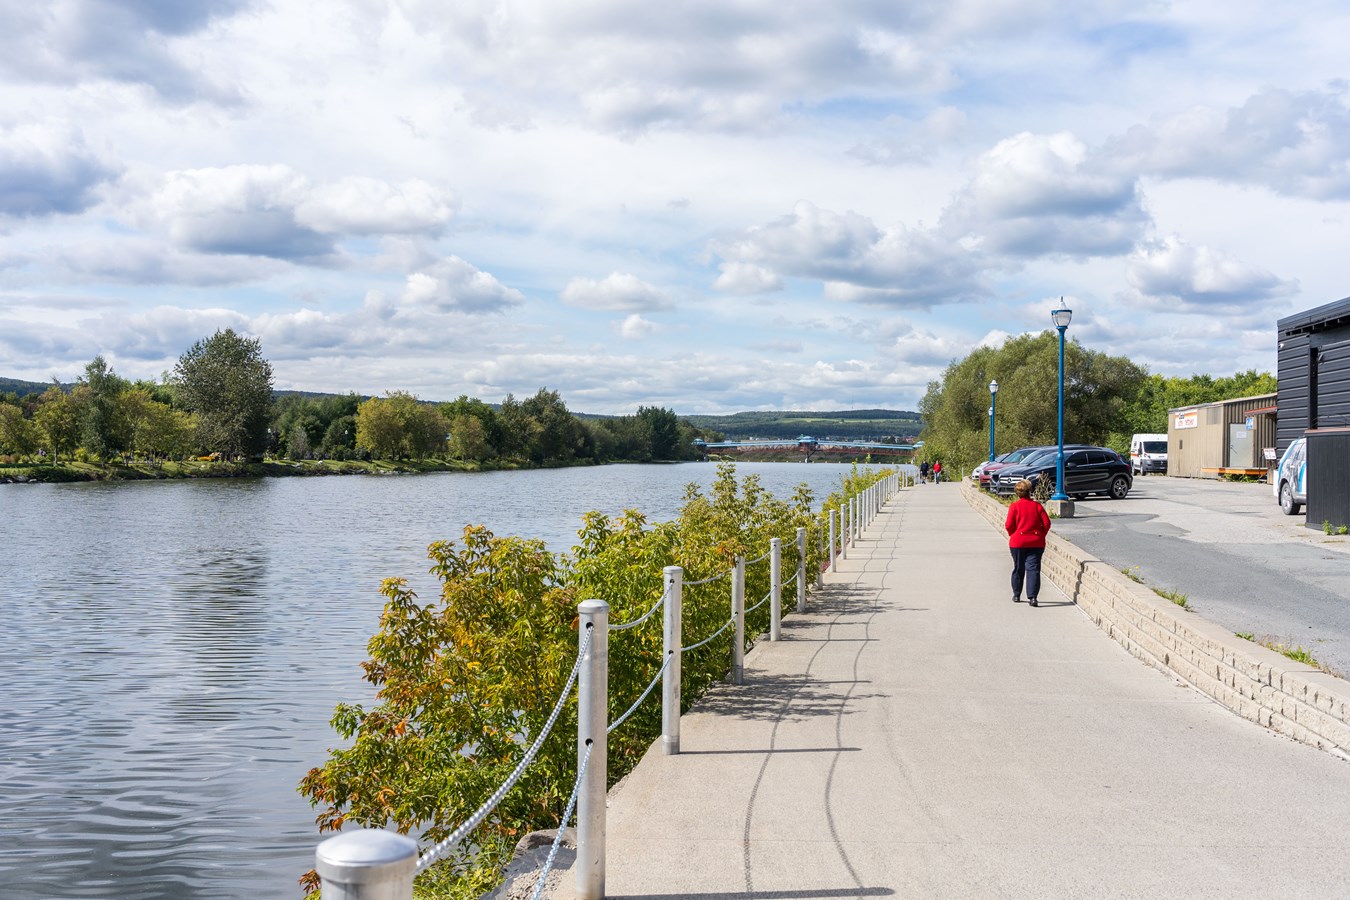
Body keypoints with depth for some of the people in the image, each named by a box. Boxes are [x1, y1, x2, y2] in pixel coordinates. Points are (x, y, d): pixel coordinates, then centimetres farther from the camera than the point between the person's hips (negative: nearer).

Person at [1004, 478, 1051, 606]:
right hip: (1036, 543, 0)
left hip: (1018, 542, 0)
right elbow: (1046, 523, -3)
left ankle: (1016, 595, 23)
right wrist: (1041, 536, 11)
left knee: (1018, 569, 13)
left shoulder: (1014, 506, -5)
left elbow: (1008, 525, -8)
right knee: (1033, 569, -1)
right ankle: (1032, 597, -12)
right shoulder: (1037, 506, 0)